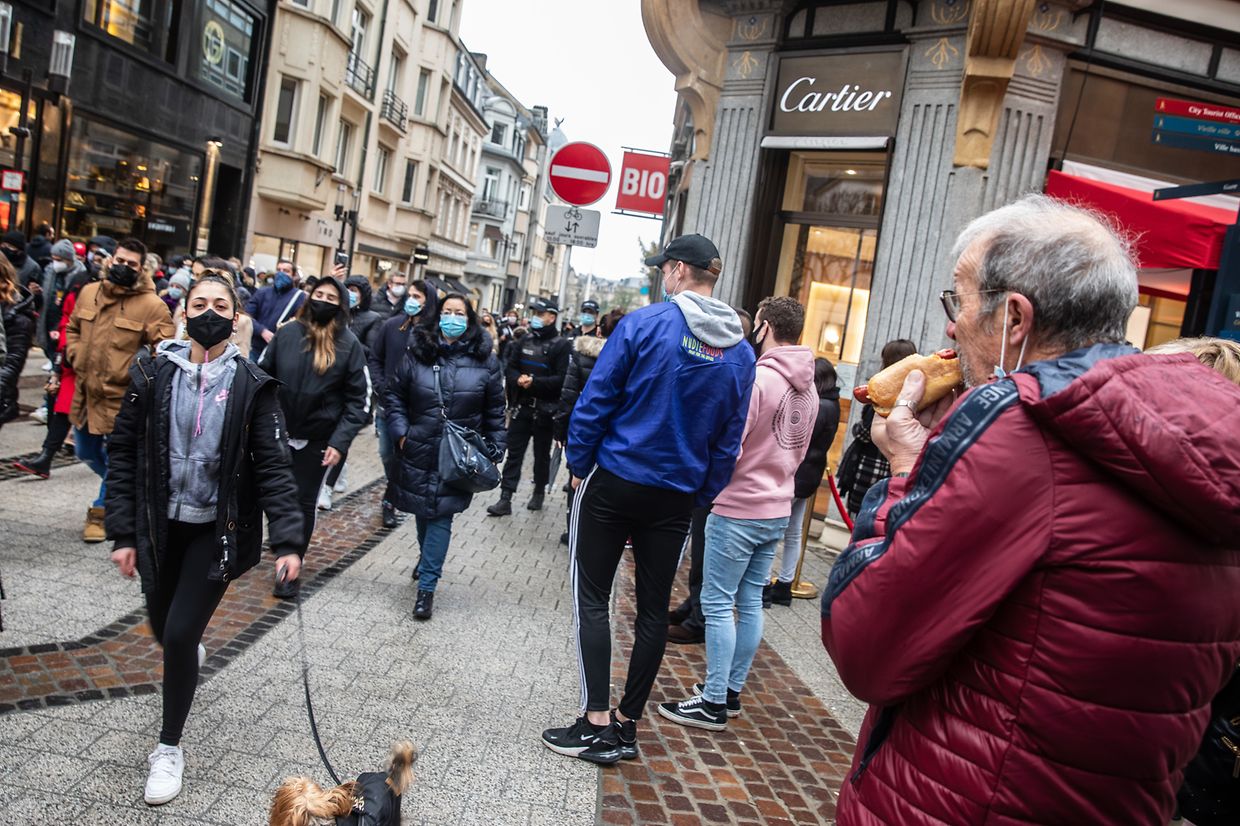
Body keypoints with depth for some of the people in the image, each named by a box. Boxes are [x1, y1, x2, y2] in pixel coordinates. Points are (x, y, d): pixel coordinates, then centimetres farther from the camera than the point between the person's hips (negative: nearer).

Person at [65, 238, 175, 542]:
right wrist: (76, 357, 7)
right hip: (86, 391, 6)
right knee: (86, 452, 20)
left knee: (114, 459, 2)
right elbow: (72, 329, 20)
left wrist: (132, 372, -16)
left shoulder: (152, 305, -12)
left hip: (122, 396, -6)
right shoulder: (89, 292, 5)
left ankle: (101, 512, 19)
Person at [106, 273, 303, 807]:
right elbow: (123, 455, -1)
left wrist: (287, 539, -20)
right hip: (161, 525, 3)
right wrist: (123, 532, -5)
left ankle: (169, 747, 16)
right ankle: (191, 654, 57)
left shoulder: (251, 385, -9)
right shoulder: (152, 373, -4)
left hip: (218, 528, -3)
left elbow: (273, 465, -12)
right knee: (162, 627, 18)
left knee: (180, 633, -7)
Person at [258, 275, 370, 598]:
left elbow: (358, 399, -5)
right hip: (277, 432, 2)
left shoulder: (349, 345, -6)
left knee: (303, 502, 7)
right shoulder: (287, 333, -1)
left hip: (317, 438, -1)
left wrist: (340, 442, -13)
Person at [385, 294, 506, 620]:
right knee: (422, 510, 15)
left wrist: (495, 450, 1)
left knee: (441, 515, -4)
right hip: (419, 450, 2)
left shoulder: (485, 361, -3)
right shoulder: (417, 353, -1)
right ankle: (427, 558, 43)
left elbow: (494, 412, 3)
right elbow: (393, 394, 7)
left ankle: (427, 586, 3)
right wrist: (400, 431, -3)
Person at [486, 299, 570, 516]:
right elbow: (510, 368, 8)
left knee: (542, 454, 11)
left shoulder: (562, 345, -8)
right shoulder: (525, 340, 8)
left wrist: (534, 382, -22)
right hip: (521, 407, 4)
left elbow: (562, 379, -17)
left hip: (544, 410, -4)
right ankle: (505, 499, 4)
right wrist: (518, 379, -13)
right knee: (513, 453, 2)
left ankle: (539, 492, 29)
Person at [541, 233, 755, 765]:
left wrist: (579, 464, 0)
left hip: (613, 481, -4)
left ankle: (596, 723, 6)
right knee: (653, 607, 12)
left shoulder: (644, 324, -12)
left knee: (592, 597, 6)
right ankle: (626, 724, 21)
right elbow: (729, 440, 4)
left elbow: (596, 400, -11)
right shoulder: (740, 352, 2)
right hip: (676, 496, 4)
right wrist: (701, 496, 12)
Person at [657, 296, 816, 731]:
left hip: (738, 509, -8)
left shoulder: (756, 378, -18)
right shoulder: (809, 388, 9)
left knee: (718, 602, 0)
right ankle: (731, 689, 24)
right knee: (750, 601, 14)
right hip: (778, 508, 8)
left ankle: (714, 703, 5)